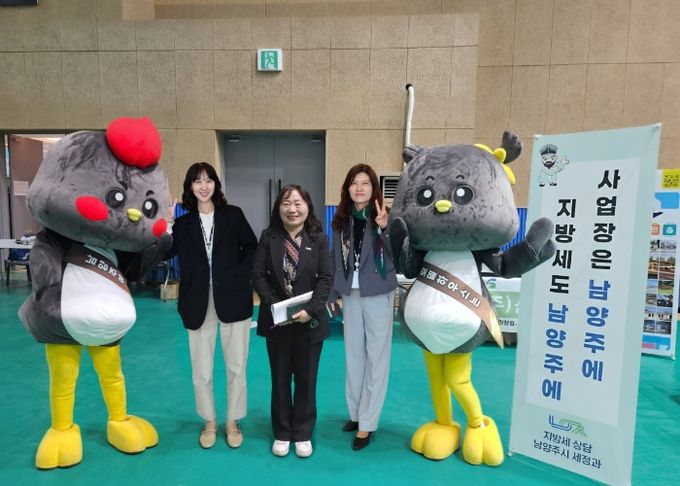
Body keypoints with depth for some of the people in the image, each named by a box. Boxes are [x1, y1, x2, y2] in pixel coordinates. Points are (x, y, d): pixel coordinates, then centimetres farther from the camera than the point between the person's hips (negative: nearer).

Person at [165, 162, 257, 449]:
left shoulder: (233, 215, 4)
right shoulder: (183, 223, 7)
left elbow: (251, 248, 4)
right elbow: (165, 253, -7)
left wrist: (239, 275, -7)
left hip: (232, 300, -1)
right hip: (199, 304, 2)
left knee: (236, 367, 8)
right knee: (201, 370, 11)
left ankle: (233, 422, 28)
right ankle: (209, 422, 32)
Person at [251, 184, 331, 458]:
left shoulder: (318, 239, -3)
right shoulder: (268, 237, -1)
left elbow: (325, 278, -7)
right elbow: (258, 275, -4)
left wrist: (311, 310, -18)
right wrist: (274, 306, -15)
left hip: (309, 321, 0)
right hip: (276, 321, 1)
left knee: (306, 380, 11)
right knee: (280, 379, 14)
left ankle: (303, 434, 29)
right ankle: (282, 433, 31)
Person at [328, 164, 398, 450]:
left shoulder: (384, 217, -9)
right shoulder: (341, 219, 4)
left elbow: (399, 257, -18)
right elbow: (335, 259, 9)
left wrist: (385, 228, -32)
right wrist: (332, 294, 9)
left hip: (378, 294, -4)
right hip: (350, 294, 5)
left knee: (376, 356, 3)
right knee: (353, 354, 14)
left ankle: (367, 423, 14)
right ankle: (356, 412, 30)